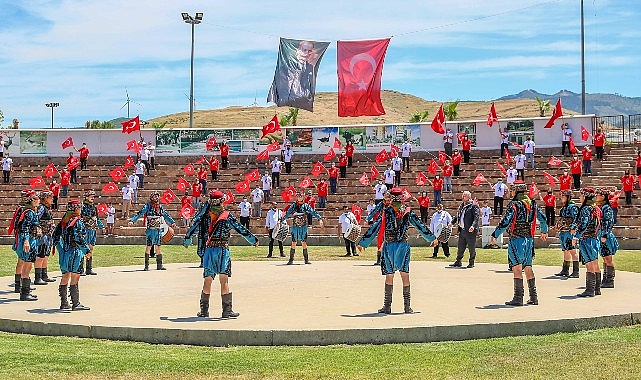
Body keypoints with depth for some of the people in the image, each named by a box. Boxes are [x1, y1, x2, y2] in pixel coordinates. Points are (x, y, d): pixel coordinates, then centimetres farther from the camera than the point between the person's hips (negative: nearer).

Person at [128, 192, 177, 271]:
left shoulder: (160, 207, 12)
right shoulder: (147, 206, -5)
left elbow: (166, 215, 26)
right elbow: (139, 214, -14)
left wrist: (172, 222, 35)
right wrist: (132, 220, -27)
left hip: (158, 230, 5)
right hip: (150, 230, -5)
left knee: (158, 248, 8)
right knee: (148, 247, -6)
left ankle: (159, 265, 13)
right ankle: (146, 265, -2)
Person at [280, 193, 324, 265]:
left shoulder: (306, 205, 6)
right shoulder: (293, 206, 5)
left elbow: (313, 212, 2)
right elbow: (287, 213, 5)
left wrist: (320, 218, -6)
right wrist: (281, 220, -2)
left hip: (303, 227, 0)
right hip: (295, 226, 0)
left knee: (304, 243, 2)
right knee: (293, 243, -2)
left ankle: (306, 259, 8)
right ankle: (291, 260, 3)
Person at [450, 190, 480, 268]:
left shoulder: (474, 206, -6)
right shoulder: (461, 206, 17)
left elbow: (476, 217, -15)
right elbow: (457, 216, 25)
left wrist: (473, 226, -28)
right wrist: (452, 222, 12)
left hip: (470, 231, -7)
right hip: (462, 230, 7)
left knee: (471, 248, 2)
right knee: (460, 247, 12)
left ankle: (471, 263, 12)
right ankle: (458, 262, 19)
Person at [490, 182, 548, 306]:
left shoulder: (514, 205, -10)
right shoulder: (533, 204, 10)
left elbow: (505, 222, -17)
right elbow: (543, 219, 20)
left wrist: (494, 235, -10)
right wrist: (544, 232, 38)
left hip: (516, 240, -7)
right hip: (529, 239, 7)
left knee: (517, 268, -6)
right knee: (528, 267, 14)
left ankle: (518, 298, -8)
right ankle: (534, 297, 18)